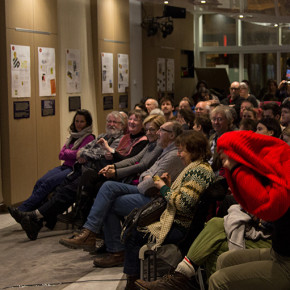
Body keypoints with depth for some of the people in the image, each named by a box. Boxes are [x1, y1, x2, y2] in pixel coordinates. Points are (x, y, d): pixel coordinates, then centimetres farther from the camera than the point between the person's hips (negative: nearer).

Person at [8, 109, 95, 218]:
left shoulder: (89, 138, -1)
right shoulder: (72, 136, 22)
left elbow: (79, 154, -13)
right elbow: (61, 155, 15)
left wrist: (66, 152, 3)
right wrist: (72, 154, -3)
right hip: (64, 167, 7)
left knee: (49, 182, -27)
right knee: (40, 182, -19)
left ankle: (22, 210, -31)